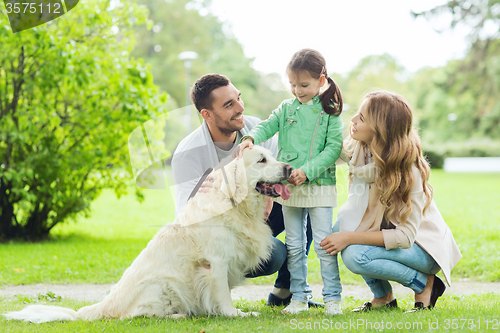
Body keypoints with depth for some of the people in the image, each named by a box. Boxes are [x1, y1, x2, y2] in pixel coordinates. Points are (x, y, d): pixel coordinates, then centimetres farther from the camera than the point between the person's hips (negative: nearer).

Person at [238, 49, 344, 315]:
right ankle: (298, 297, 18)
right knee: (294, 246, 9)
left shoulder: (330, 112, -3)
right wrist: (250, 138, -24)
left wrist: (307, 171, -18)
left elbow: (334, 148, -9)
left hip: (320, 185, -4)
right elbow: (267, 126, -1)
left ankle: (332, 297, 6)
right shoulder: (286, 108, 8)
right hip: (289, 187, 4)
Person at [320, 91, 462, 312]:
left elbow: (405, 237, -27)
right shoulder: (358, 151, -7)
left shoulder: (407, 170, -27)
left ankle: (425, 283, -7)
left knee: (355, 255, -28)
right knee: (340, 227, -18)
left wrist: (350, 238, -29)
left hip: (423, 247, -7)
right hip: (387, 233, 7)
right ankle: (383, 297, -1)